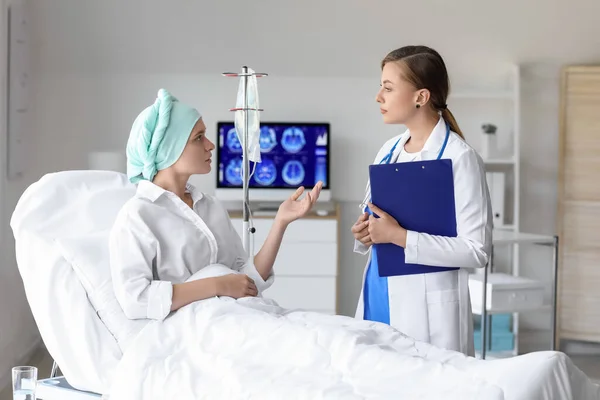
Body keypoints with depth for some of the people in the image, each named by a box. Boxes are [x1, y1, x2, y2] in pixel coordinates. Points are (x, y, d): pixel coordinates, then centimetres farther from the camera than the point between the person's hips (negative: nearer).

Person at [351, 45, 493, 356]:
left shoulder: (459, 158, -11)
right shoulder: (388, 151, 9)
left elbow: (477, 250, -15)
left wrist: (398, 235, -20)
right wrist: (364, 232, -1)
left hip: (426, 311, -6)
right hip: (377, 300, 6)